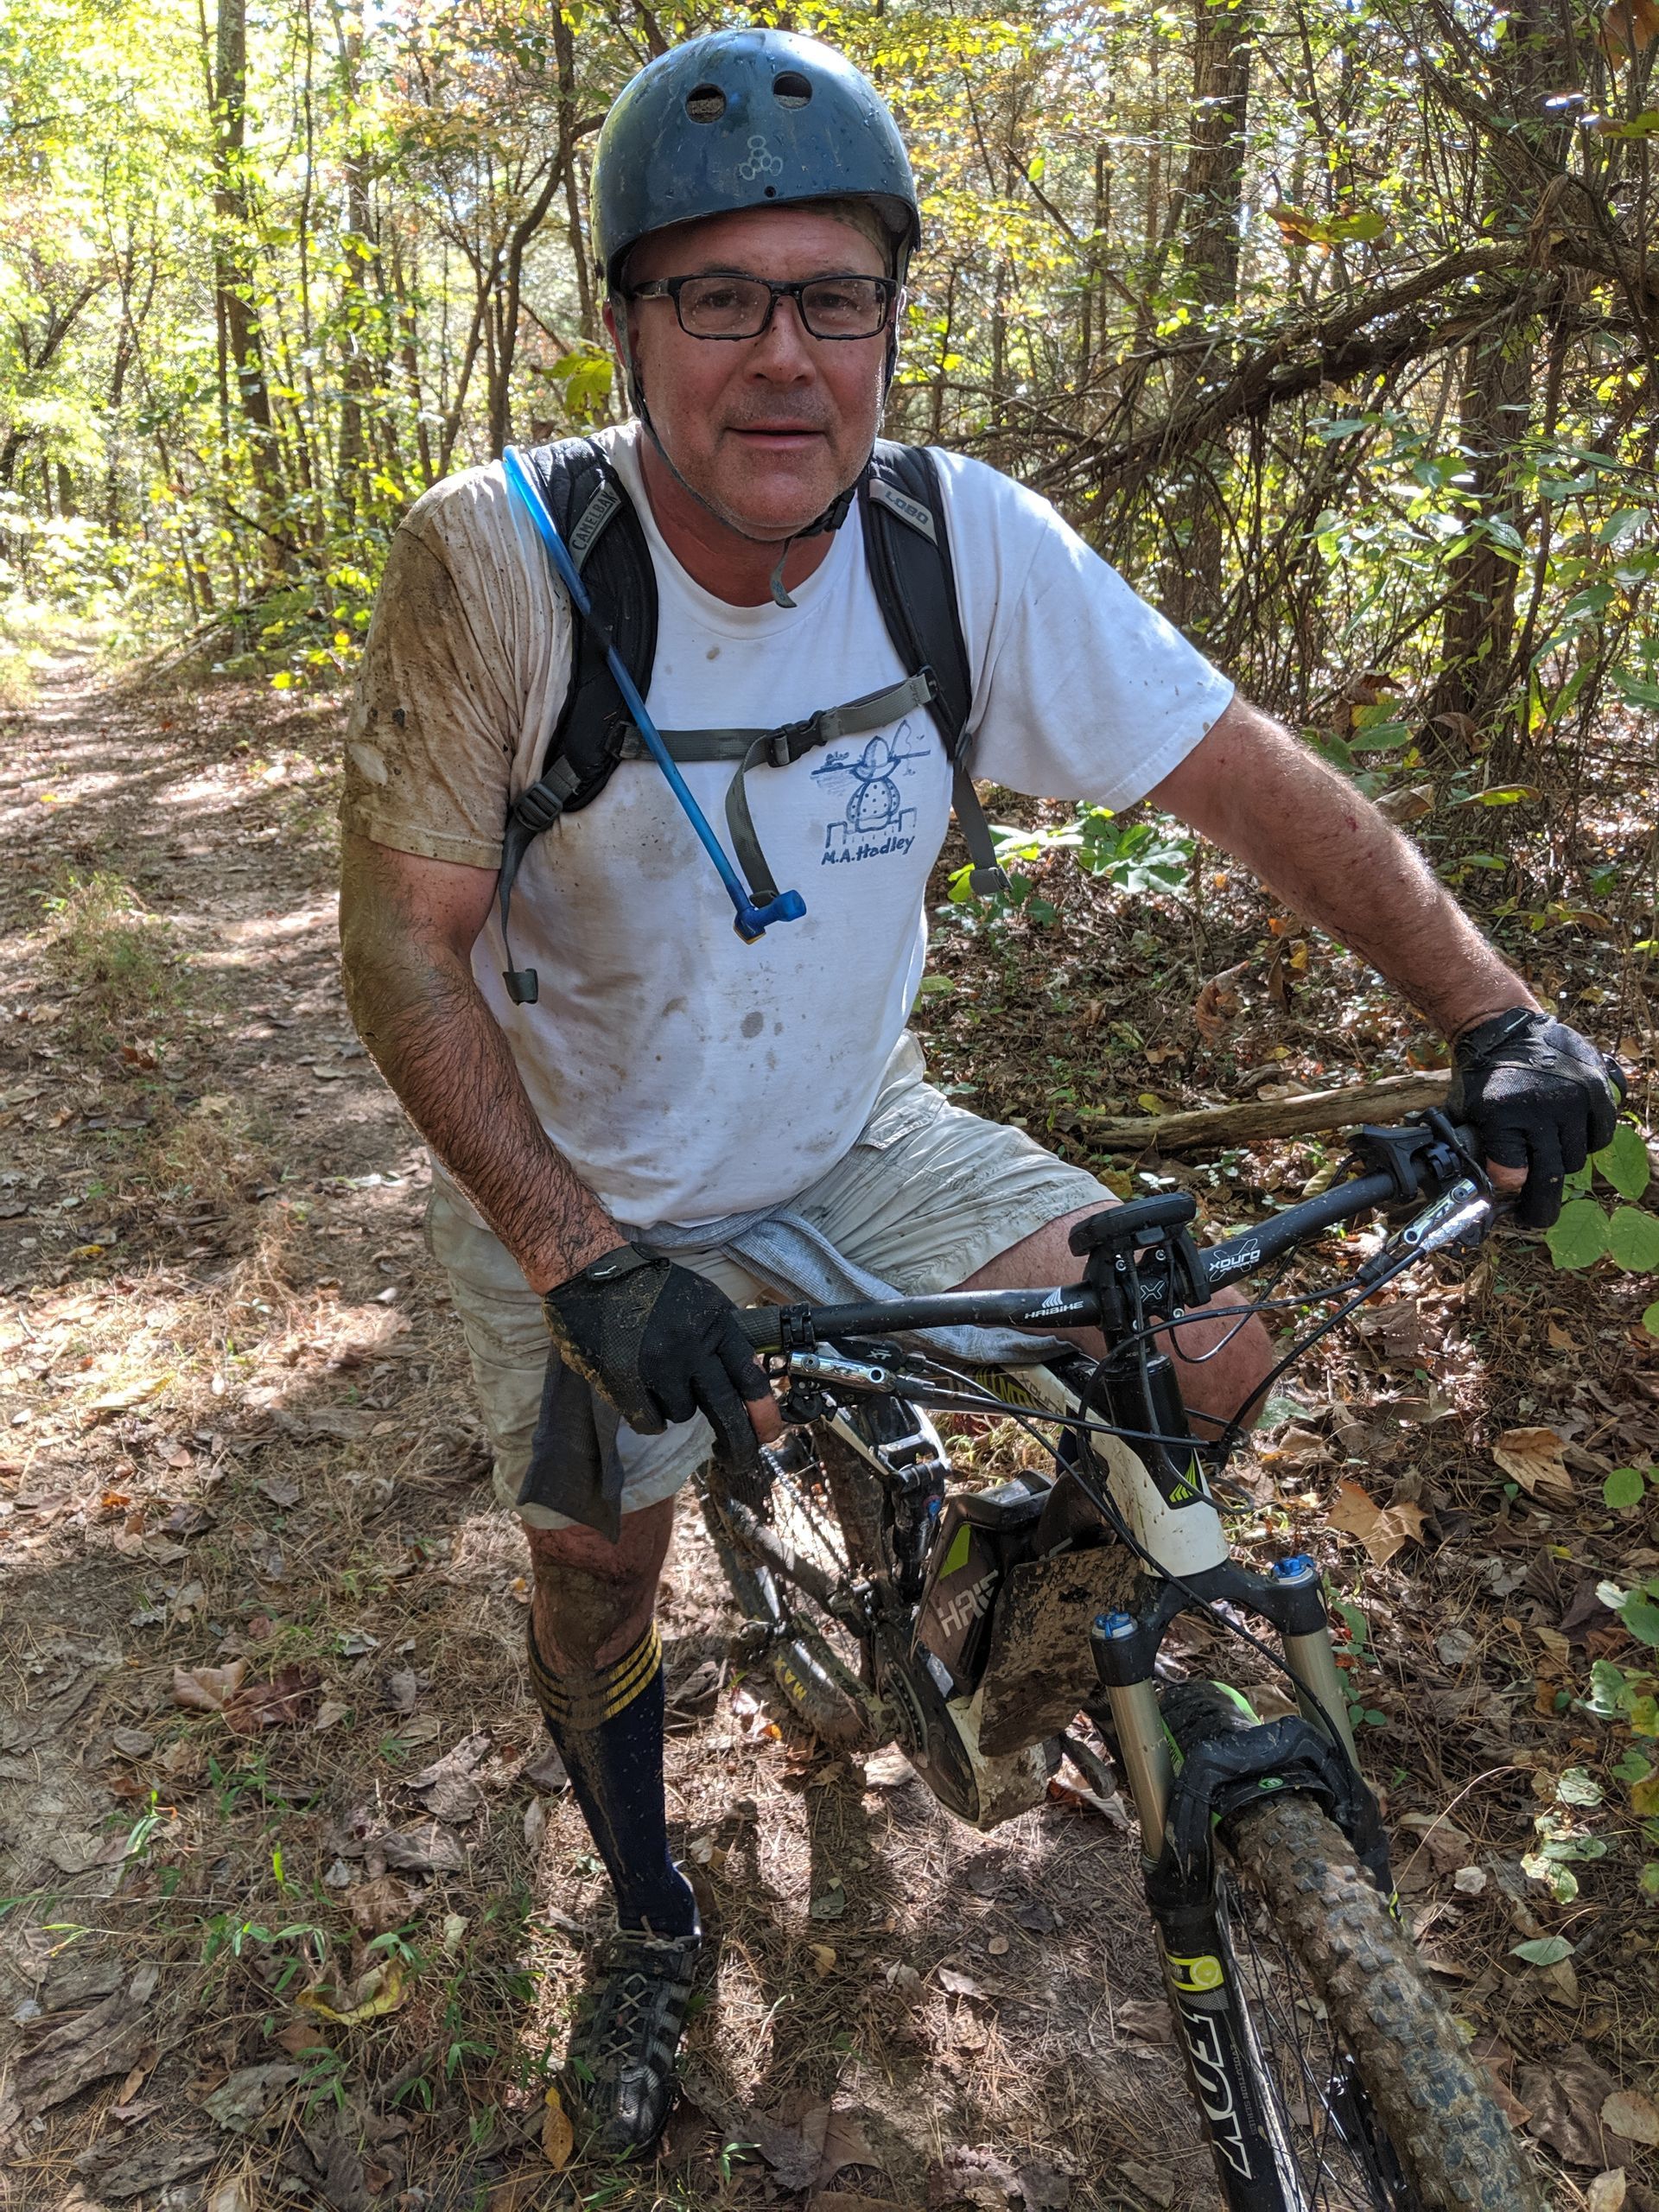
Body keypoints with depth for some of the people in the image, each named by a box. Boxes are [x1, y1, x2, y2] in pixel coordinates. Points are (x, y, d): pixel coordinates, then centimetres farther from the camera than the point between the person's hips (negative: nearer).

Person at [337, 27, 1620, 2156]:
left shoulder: (973, 542, -18)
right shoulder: (497, 559, -25)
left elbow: (1251, 777, -12)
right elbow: (402, 943, -22)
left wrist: (1496, 1012, -21)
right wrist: (582, 1262, -31)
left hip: (853, 1141, 2)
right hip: (577, 1184, -1)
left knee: (1209, 1357, -9)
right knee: (594, 1567, 11)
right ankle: (650, 1925, 44)